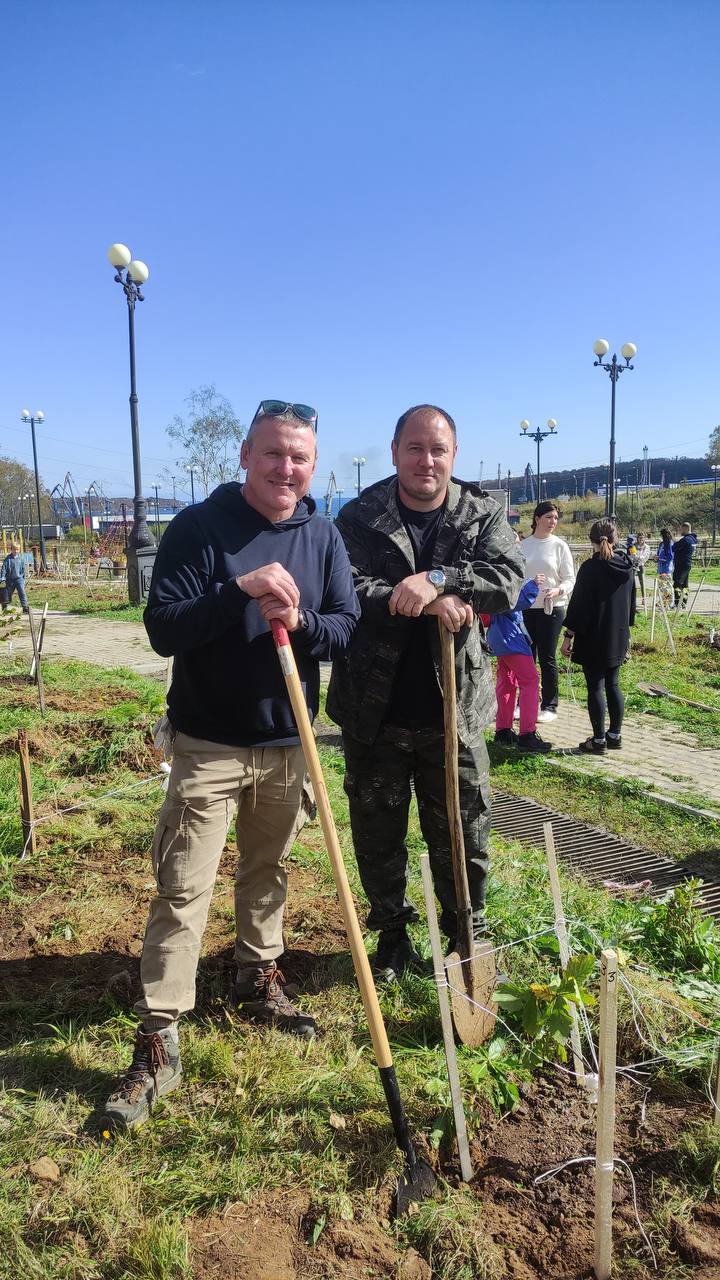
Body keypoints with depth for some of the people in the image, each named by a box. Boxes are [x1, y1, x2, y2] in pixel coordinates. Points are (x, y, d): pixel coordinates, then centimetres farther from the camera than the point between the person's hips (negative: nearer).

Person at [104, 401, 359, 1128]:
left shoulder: (323, 538, 2)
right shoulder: (199, 528, -11)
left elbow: (348, 627, 0)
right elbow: (162, 629, -17)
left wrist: (300, 622, -21)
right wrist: (240, 590, -30)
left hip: (286, 744, 4)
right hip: (208, 745, -4)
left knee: (267, 871, 20)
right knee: (181, 890, -2)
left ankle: (260, 981, 41)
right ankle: (158, 1042, 9)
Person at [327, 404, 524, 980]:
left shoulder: (484, 514, 2)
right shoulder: (359, 517, -2)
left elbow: (507, 580, -13)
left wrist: (436, 579, -28)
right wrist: (430, 604, -25)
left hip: (454, 708, 0)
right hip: (374, 710, 0)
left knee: (463, 834, 12)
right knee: (378, 833, 15)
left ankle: (469, 937, 35)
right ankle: (393, 933, 37)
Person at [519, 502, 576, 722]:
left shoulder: (559, 545, -2)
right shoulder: (523, 545, 6)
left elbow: (569, 579, -3)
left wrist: (557, 591, -22)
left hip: (551, 608, -3)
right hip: (526, 607, 3)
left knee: (547, 658, 2)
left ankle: (549, 706, 13)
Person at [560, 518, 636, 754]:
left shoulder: (590, 567, -14)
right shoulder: (626, 568, 5)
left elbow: (578, 604, -15)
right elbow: (631, 603, 14)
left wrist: (568, 636, -10)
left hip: (594, 638, -6)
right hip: (619, 637, 6)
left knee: (595, 687, 1)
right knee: (613, 685, 14)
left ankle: (599, 739, 5)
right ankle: (615, 735, 20)